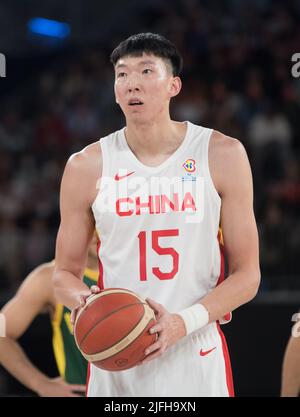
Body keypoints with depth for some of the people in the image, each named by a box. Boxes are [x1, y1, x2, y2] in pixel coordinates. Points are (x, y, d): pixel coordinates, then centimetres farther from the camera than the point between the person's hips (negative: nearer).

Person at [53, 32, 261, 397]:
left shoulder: (222, 155, -3)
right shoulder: (86, 167, 0)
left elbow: (247, 275, -2)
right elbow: (65, 273, 9)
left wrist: (183, 323, -17)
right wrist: (82, 301, -14)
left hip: (196, 359, -1)